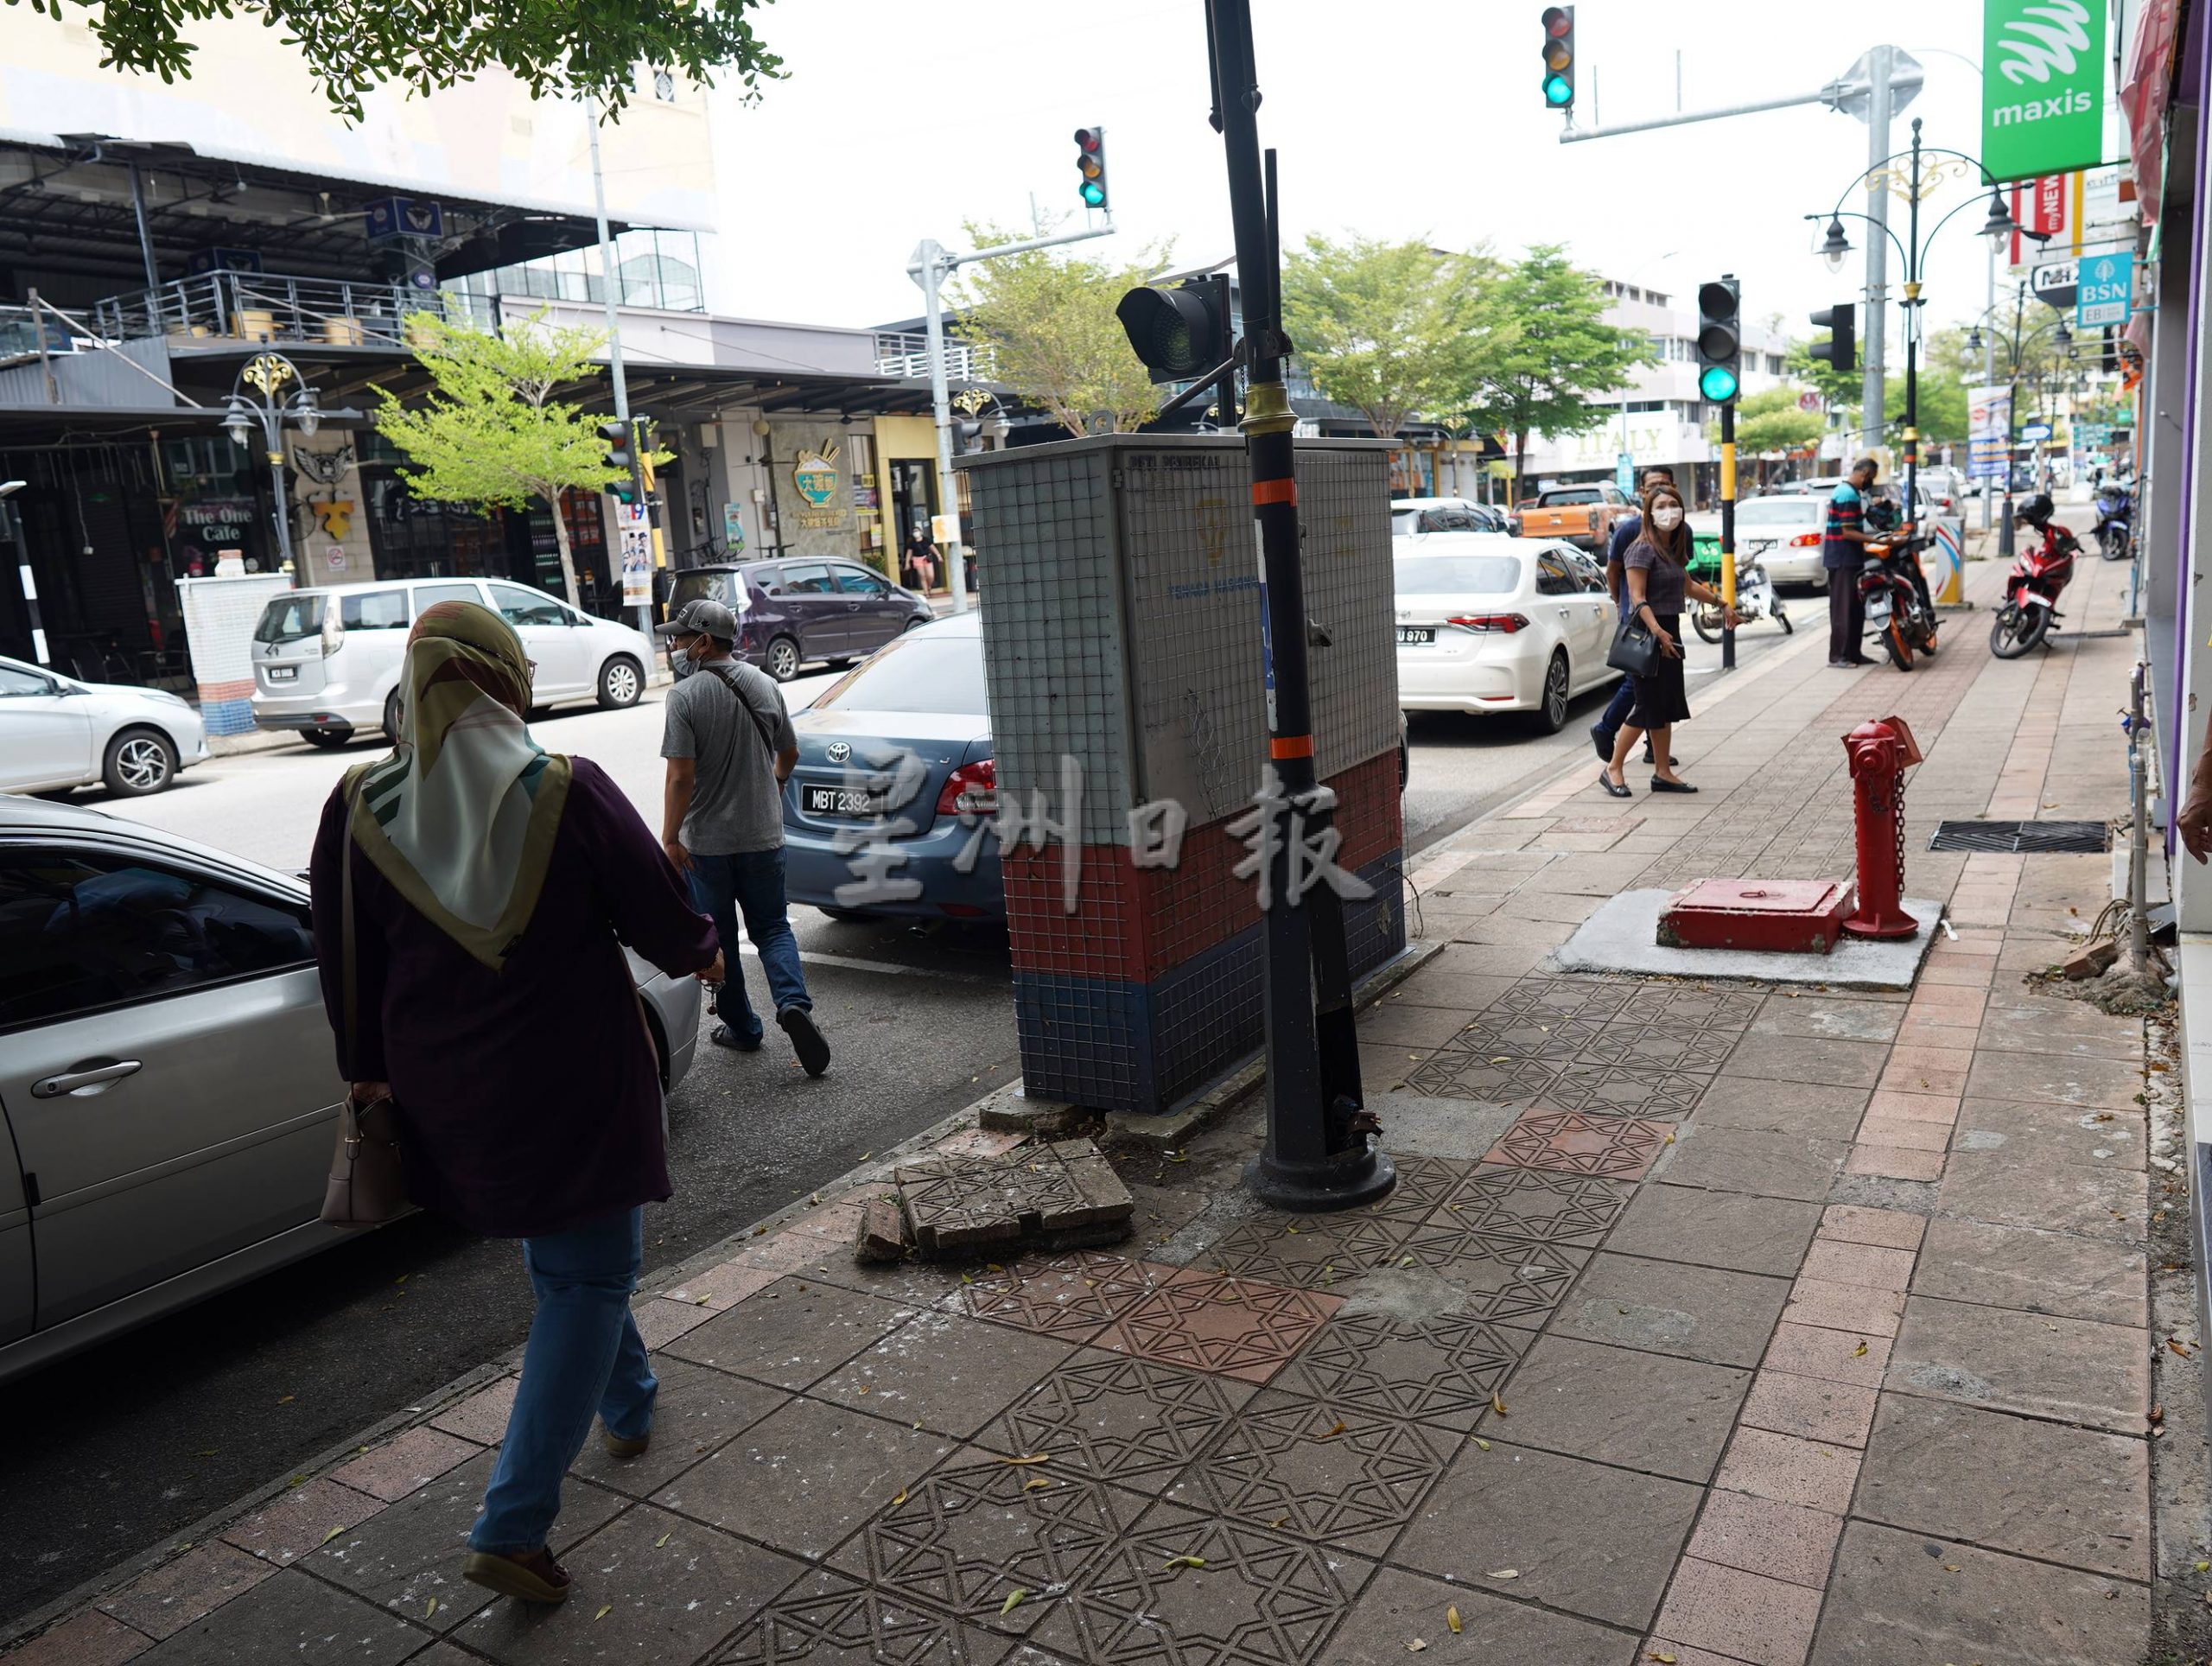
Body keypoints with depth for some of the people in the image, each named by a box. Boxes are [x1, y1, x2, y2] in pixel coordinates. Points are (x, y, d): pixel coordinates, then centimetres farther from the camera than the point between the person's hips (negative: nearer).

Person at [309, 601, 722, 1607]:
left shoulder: (359, 810, -7)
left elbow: (349, 969, 2)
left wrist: (369, 1071, 16)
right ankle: (512, 1527, 3)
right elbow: (660, 915, -9)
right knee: (591, 1276, 7)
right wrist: (700, 955, 13)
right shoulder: (568, 793, -17)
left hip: (447, 1096, 5)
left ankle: (627, 1407, 45)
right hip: (576, 1082, -5)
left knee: (560, 1257, 26)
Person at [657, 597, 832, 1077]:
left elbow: (681, 776, -19)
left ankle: (741, 1028, 20)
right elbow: (789, 754, 12)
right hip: (764, 834, 4)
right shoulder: (765, 684, 2)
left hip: (706, 841, -4)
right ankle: (794, 1003, -10)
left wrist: (670, 838, -12)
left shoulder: (685, 695, -15)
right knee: (771, 927, 13)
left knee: (718, 936, 12)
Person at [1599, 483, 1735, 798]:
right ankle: (1613, 769, 3)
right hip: (1647, 632, -9)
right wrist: (1657, 631, -31)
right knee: (1648, 707, -7)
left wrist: (1721, 604, 37)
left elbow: (1688, 585, 29)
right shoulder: (1643, 549, -13)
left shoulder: (1674, 548, 13)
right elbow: (1638, 598, -20)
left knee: (1667, 706, 10)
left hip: (1669, 631, 9)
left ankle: (1663, 772, 17)